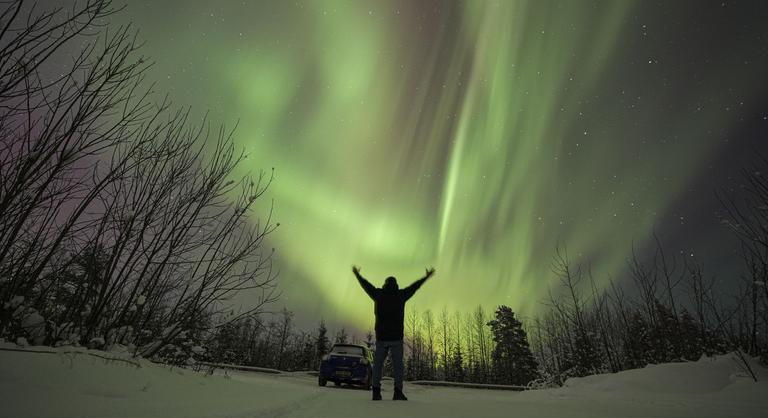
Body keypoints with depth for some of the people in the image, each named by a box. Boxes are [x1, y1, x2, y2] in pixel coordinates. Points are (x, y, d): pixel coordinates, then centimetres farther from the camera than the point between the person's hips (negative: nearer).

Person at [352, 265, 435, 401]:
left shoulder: (378, 294, 1)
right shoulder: (401, 295, -1)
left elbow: (366, 285, 14)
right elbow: (415, 286, 9)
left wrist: (357, 274, 30)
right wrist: (426, 277, 22)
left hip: (381, 337, 1)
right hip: (397, 337, -1)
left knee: (378, 364, 9)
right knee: (398, 365, 5)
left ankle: (376, 391, 3)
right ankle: (398, 392, -1)